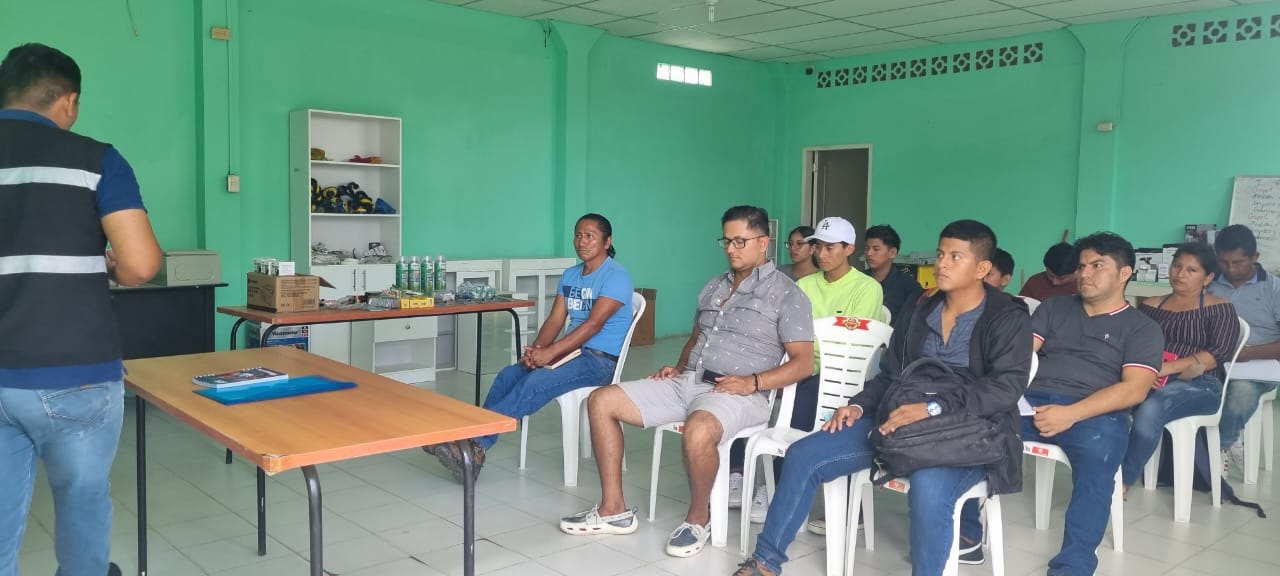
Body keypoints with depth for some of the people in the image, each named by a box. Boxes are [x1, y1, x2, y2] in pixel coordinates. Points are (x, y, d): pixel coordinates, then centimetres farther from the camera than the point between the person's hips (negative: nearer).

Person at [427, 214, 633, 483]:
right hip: (573, 350, 8)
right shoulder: (570, 275, 13)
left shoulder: (616, 276, -11)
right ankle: (473, 443, -15)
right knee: (508, 375, -13)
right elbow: (554, 320, 9)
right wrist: (536, 349, -12)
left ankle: (477, 444, -28)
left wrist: (550, 352, -25)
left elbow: (593, 324, -20)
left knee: (535, 382, -29)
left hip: (601, 359, -8)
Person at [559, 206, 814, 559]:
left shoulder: (787, 294, -1)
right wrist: (679, 367, 9)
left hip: (737, 393, -7)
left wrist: (753, 382, -20)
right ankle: (614, 509, 1)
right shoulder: (714, 286, 20)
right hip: (686, 382, 7)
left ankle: (698, 518, -12)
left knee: (698, 430, -41)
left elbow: (803, 363, -7)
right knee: (602, 401, -4)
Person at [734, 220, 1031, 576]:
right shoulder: (923, 311, 14)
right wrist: (858, 405, -3)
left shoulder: (1009, 318, -4)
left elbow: (1007, 386, -18)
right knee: (803, 456, -7)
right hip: (901, 422, 6)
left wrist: (933, 408, -28)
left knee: (928, 489, -40)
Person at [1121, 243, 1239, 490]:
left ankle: (1122, 481, -27)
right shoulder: (1151, 305, 19)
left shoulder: (1219, 309, 9)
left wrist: (1169, 367, -18)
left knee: (1152, 407, -37)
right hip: (1149, 381, 4)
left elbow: (1220, 352, -6)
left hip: (1198, 385, -4)